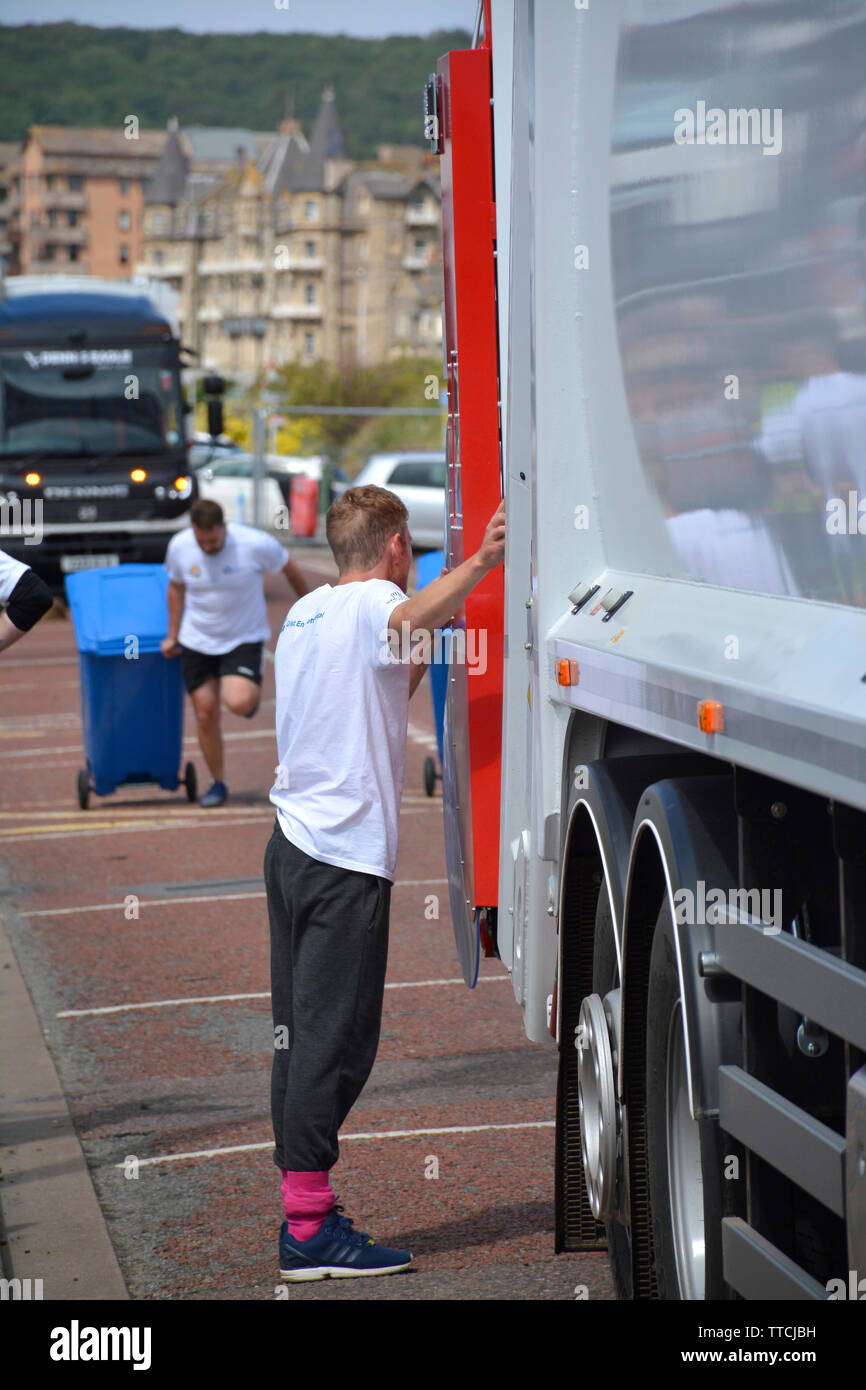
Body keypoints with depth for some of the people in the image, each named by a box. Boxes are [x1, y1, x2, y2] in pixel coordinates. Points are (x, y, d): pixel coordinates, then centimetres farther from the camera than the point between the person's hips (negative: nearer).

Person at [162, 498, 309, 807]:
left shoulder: (256, 544, -20)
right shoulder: (179, 546, -10)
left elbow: (290, 570, -2)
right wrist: (172, 635, 13)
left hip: (244, 639, -3)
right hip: (197, 641, 3)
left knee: (239, 703, -25)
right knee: (205, 715, 2)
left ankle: (253, 690, 13)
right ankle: (217, 784, 21)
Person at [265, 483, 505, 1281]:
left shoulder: (306, 612, 19)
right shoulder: (372, 601, -7)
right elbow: (406, 618, -32)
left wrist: (424, 653, 21)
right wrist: (477, 566, -46)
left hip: (294, 843, 9)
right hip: (347, 856, -9)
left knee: (301, 1033, 10)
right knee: (336, 1038, -8)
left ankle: (302, 1204, 13)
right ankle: (311, 1230, -8)